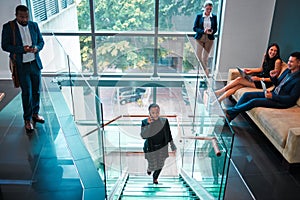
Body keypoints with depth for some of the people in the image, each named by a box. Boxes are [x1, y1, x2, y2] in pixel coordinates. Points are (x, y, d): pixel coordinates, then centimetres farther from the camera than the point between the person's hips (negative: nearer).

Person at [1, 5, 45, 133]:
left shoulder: (34, 25, 5)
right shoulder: (8, 27, -6)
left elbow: (41, 41, 12)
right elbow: (5, 45, -7)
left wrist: (37, 48, -12)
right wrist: (22, 49, -21)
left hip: (35, 63, 4)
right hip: (21, 66, -4)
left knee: (36, 91, 12)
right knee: (27, 93, -2)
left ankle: (35, 114, 29)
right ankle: (27, 120, 10)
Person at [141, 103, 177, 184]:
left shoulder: (164, 121, -10)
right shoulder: (145, 122, -14)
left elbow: (168, 135, 1)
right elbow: (143, 136, -26)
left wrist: (172, 145, 5)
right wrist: (148, 124, -33)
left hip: (162, 147, 2)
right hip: (151, 148, -2)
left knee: (160, 165, 13)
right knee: (153, 166, 4)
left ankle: (155, 177, 45)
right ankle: (149, 169, 43)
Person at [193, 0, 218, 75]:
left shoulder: (214, 17, 2)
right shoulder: (199, 16, -2)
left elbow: (215, 28, 7)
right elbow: (195, 28, -3)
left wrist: (212, 31, -17)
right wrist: (203, 31, -19)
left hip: (209, 39, 1)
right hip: (200, 39, -1)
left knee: (205, 57, 6)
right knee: (198, 56, -7)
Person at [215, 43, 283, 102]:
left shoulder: (277, 61, -15)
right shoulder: (265, 56, 7)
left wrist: (260, 79, -18)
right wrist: (250, 70, 8)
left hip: (265, 82, -7)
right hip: (260, 77, 7)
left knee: (239, 79, -16)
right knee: (237, 86, -14)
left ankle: (219, 92, -2)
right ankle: (218, 100, -15)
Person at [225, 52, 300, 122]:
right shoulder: (287, 71, 9)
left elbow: (291, 99, -21)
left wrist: (272, 96, -24)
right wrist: (273, 77, -2)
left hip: (281, 102, -9)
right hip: (273, 93, 9)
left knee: (254, 101, -27)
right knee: (246, 95, -5)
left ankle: (230, 111, -12)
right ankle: (230, 116, -8)